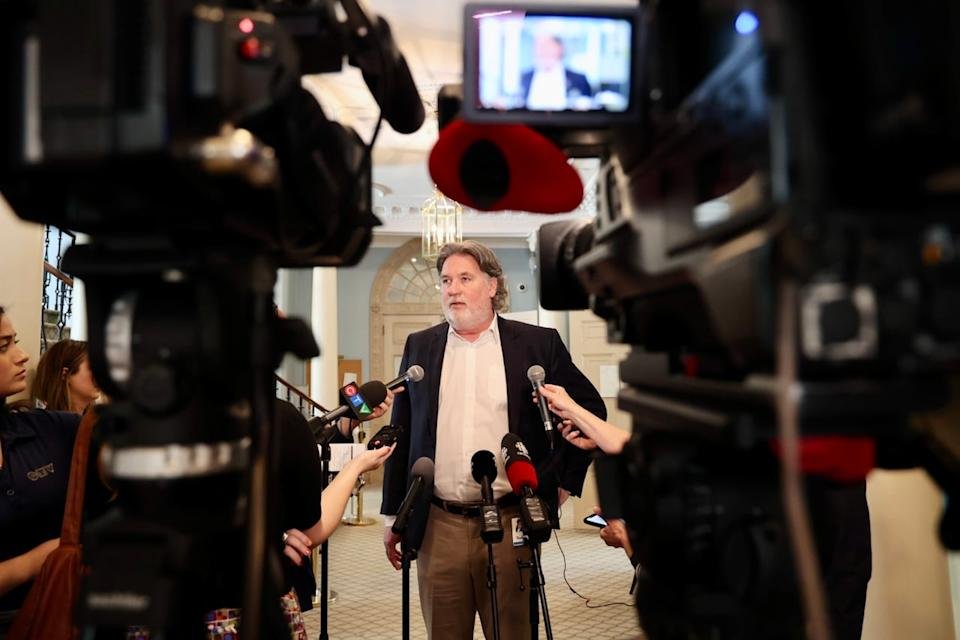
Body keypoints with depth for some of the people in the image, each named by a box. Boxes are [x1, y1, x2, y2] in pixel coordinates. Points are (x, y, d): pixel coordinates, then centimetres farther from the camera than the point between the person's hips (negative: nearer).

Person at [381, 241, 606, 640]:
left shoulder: (538, 344, 0)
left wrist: (566, 481, 4)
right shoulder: (420, 347, 7)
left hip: (510, 524, -2)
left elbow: (590, 409, 9)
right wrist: (393, 516, 10)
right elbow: (402, 434, 10)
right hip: (437, 527, 2)